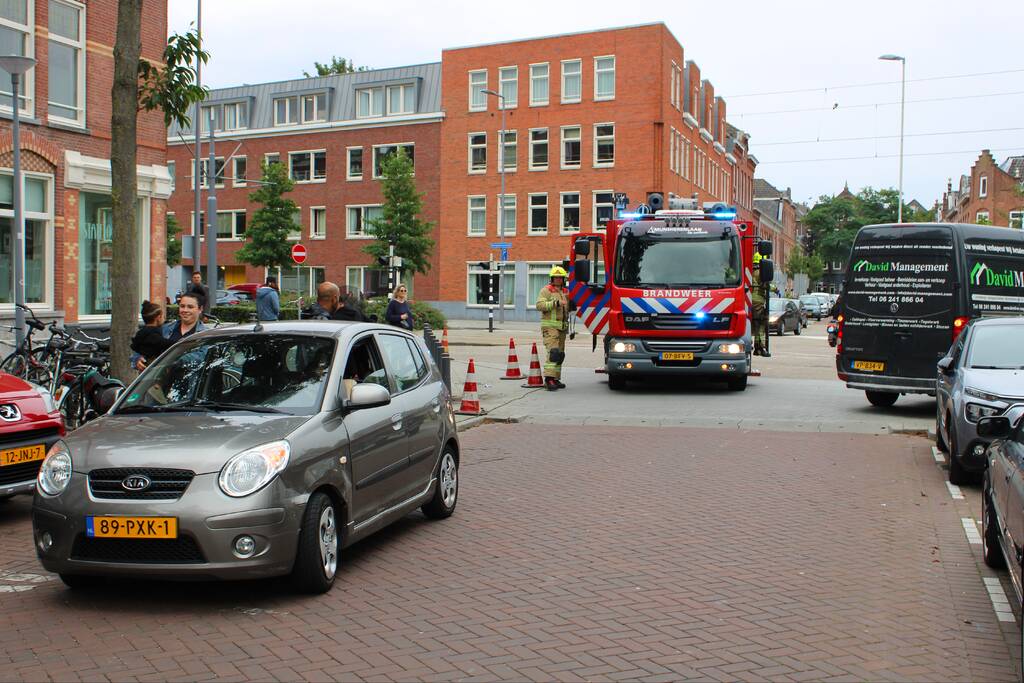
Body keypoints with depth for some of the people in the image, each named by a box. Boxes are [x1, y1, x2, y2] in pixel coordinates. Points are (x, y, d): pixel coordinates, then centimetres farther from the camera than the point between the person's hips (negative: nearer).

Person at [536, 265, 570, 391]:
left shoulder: (564, 292, 19)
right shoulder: (546, 290, -4)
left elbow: (568, 308, 26)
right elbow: (540, 305, -17)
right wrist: (556, 303, -23)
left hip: (562, 327, 8)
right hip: (550, 325, -8)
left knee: (560, 353, 9)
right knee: (553, 351, -19)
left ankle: (556, 379, 15)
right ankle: (549, 378, -23)